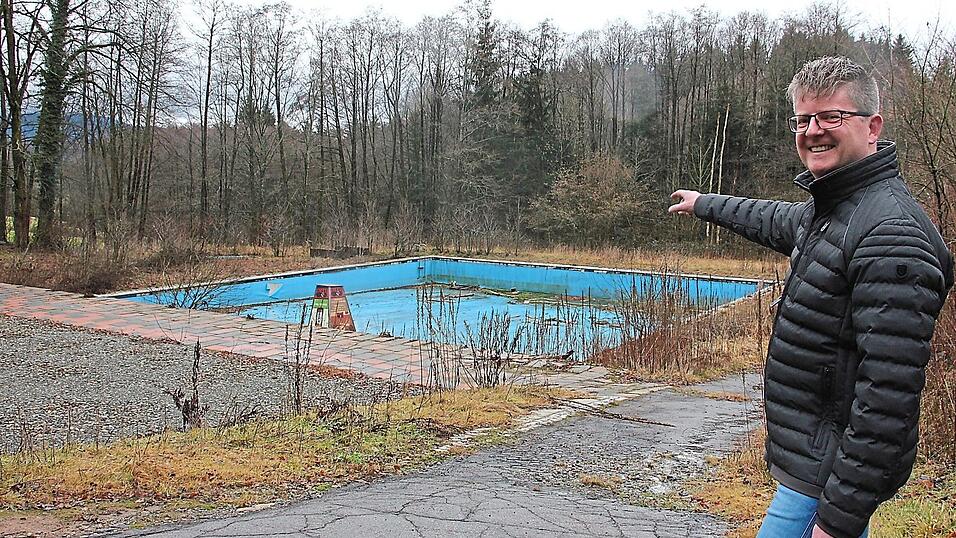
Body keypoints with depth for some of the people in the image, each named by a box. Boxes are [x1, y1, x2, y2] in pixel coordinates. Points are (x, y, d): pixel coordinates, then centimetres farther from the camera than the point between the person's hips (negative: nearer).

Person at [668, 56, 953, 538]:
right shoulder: (827, 209, 9)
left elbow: (889, 397, -27)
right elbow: (777, 222, 35)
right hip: (808, 460, 9)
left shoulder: (892, 236, -22)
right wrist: (705, 204, 49)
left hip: (830, 475, -9)